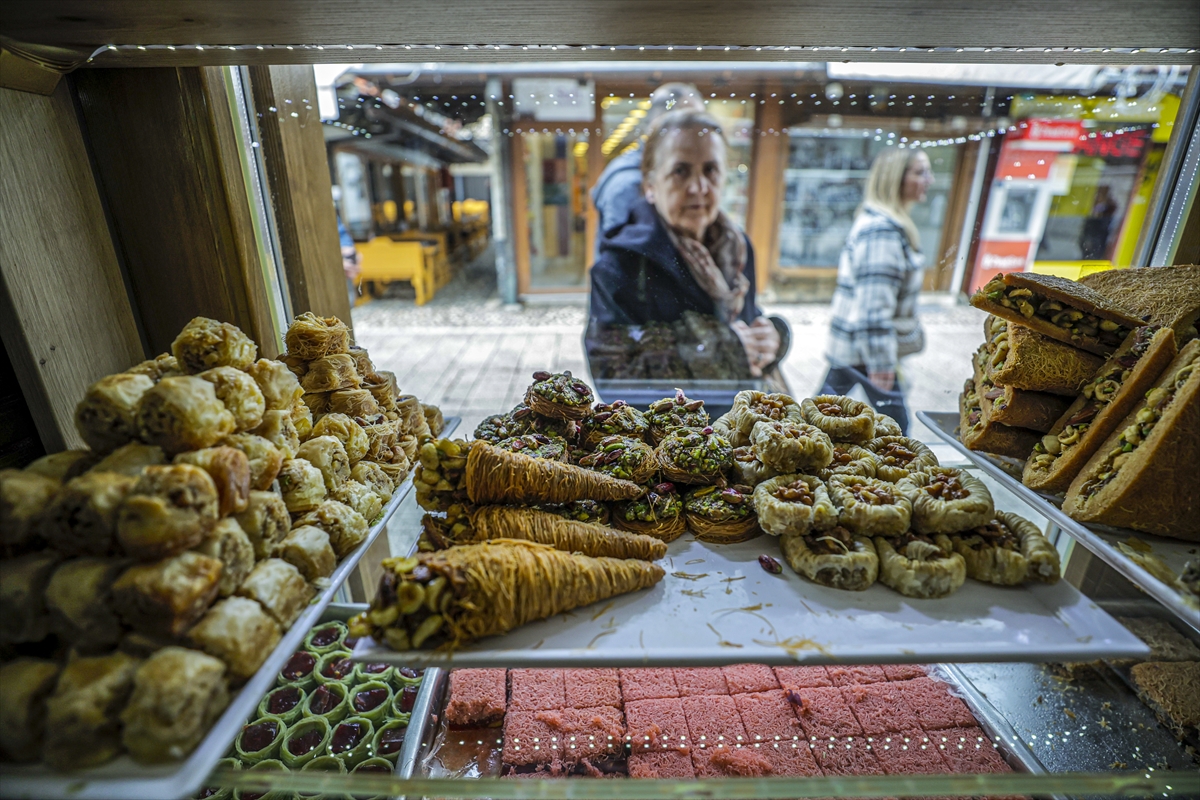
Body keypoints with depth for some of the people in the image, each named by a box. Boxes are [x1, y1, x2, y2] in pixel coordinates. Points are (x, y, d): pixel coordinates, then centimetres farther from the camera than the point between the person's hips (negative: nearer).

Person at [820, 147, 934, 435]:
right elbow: (874, 303, -25)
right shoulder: (883, 231, -19)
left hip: (846, 345, 10)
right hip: (868, 349, -10)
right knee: (895, 424, 3)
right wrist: (882, 361, -23)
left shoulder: (874, 220, 13)